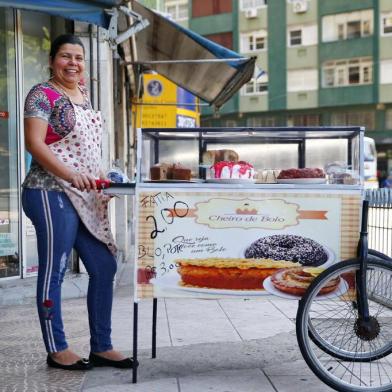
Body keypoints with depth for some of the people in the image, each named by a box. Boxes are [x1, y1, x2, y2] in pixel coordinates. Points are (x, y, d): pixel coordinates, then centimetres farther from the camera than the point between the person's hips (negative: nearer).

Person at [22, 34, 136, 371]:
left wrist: (102, 179, 11)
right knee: (54, 271, 0)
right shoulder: (42, 94, -4)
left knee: (105, 267, 7)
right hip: (52, 194, -8)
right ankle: (57, 350, 13)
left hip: (86, 197, 8)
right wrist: (70, 175, -25)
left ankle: (101, 347, 18)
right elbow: (34, 144, -14)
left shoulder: (83, 96, 18)